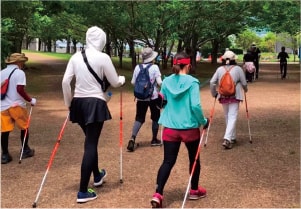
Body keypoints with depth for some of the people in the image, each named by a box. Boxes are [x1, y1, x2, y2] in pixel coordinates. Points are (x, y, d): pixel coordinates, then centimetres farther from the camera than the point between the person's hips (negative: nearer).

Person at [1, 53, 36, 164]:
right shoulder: (19, 72, -8)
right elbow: (20, 90, -17)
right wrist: (30, 100, -7)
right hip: (17, 105, -5)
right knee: (24, 127, 14)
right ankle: (25, 150, 22)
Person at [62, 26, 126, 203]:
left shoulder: (76, 56, 4)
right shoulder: (103, 57, -10)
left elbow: (65, 81, 2)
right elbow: (115, 83, -3)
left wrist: (69, 103, 13)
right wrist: (122, 79, 20)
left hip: (79, 103, 6)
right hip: (95, 103, -6)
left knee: (91, 141, 23)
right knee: (91, 144, -1)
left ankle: (97, 175, 43)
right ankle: (83, 192, -1)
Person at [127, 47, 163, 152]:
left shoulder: (137, 67, 0)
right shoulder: (155, 67, -10)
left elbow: (133, 82, 4)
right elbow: (159, 82, -15)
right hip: (153, 97, -3)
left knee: (139, 118, 6)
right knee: (155, 118, 15)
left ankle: (132, 139, -13)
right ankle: (154, 140, 24)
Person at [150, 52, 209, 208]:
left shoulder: (166, 81, 2)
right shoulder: (192, 82, -11)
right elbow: (195, 105, -18)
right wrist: (204, 121, -4)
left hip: (170, 128, 3)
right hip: (190, 128, -3)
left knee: (168, 161, 5)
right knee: (194, 159, 18)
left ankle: (157, 194, -9)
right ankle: (194, 191, 33)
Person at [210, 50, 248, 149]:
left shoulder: (219, 69, 1)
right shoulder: (238, 69, -4)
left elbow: (212, 82, -3)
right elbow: (244, 83, 0)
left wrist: (214, 93, 11)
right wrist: (245, 89, 22)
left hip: (223, 97, 3)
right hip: (234, 96, -3)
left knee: (227, 117, 17)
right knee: (232, 117, -3)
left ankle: (232, 137, 27)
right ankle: (227, 139, -17)